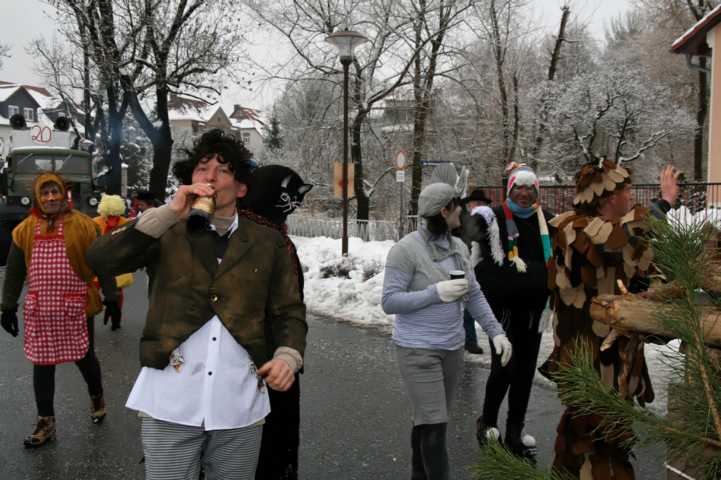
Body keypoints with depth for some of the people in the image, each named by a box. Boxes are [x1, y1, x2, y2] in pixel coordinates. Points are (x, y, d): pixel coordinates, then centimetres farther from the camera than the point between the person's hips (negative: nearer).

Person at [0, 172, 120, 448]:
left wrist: (111, 298, -5)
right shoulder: (25, 230, 4)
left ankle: (96, 397, 39)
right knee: (42, 363, 8)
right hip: (39, 309, 3)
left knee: (84, 357, 9)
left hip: (76, 308, -3)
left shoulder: (83, 226, -5)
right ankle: (46, 422, 21)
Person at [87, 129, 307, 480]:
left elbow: (289, 311, 9)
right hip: (169, 401, -1)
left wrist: (288, 355, -11)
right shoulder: (166, 233, 5)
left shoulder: (268, 243, 8)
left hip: (240, 404, 2)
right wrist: (168, 213, -14)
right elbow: (100, 260, -9)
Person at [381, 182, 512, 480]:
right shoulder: (406, 249, -18)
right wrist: (436, 293, -26)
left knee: (428, 420, 17)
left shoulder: (457, 247, 4)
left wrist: (496, 331, -1)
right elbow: (390, 302, -18)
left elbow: (473, 295, 9)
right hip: (418, 349, -7)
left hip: (451, 347, 7)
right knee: (434, 424, -8)